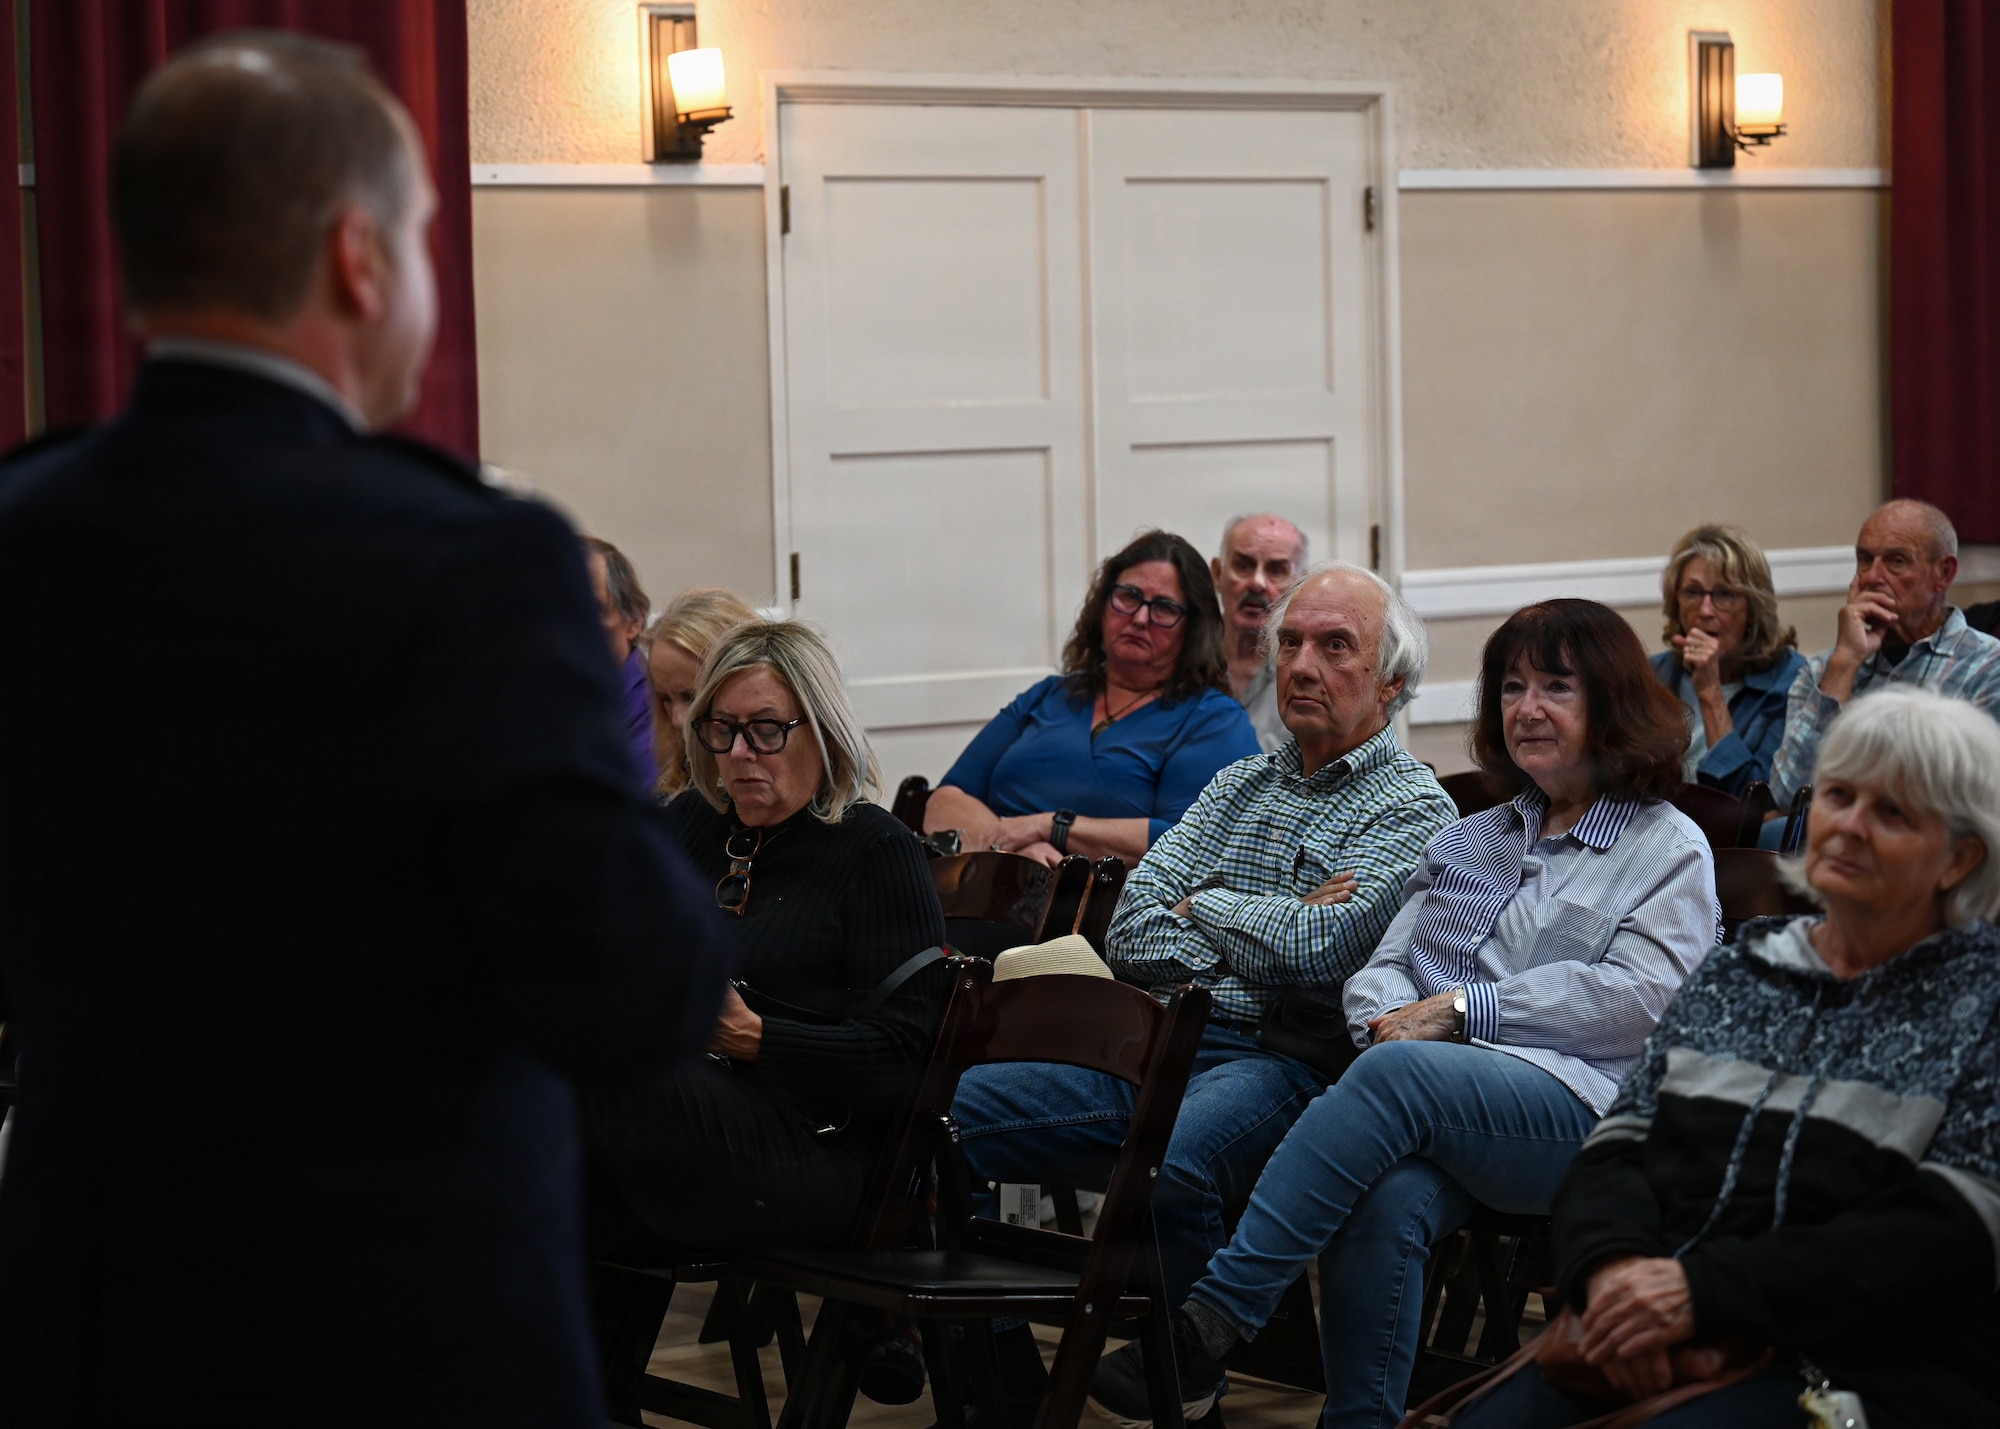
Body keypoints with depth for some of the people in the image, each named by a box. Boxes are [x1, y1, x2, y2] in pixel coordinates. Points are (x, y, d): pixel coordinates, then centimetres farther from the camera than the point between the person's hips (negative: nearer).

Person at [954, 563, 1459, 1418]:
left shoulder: (1414, 809, 2)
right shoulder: (1240, 785, 23)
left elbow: (1318, 947, -14)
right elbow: (1130, 932, 12)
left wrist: (1205, 907, 3)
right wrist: (1260, 940, -4)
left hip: (1276, 1061, -7)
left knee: (1171, 1162, -39)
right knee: (954, 1108, -12)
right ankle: (1003, 1375, -4)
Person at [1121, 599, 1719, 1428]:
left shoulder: (1668, 849, 11)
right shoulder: (1470, 840, 30)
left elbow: (1638, 995, -5)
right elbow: (1384, 964, 23)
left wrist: (1462, 1007, -9)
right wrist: (1391, 1017, -3)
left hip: (1578, 1109, -4)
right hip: (1432, 1121, 4)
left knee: (1399, 1076, -35)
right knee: (1387, 1196, -34)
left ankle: (1212, 1318, -39)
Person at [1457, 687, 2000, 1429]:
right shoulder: (1737, 971, 19)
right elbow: (1617, 1145, 13)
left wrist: (1706, 1289, -18)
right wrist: (1612, 1264, -12)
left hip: (1859, 1367, -5)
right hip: (1651, 1351, 5)